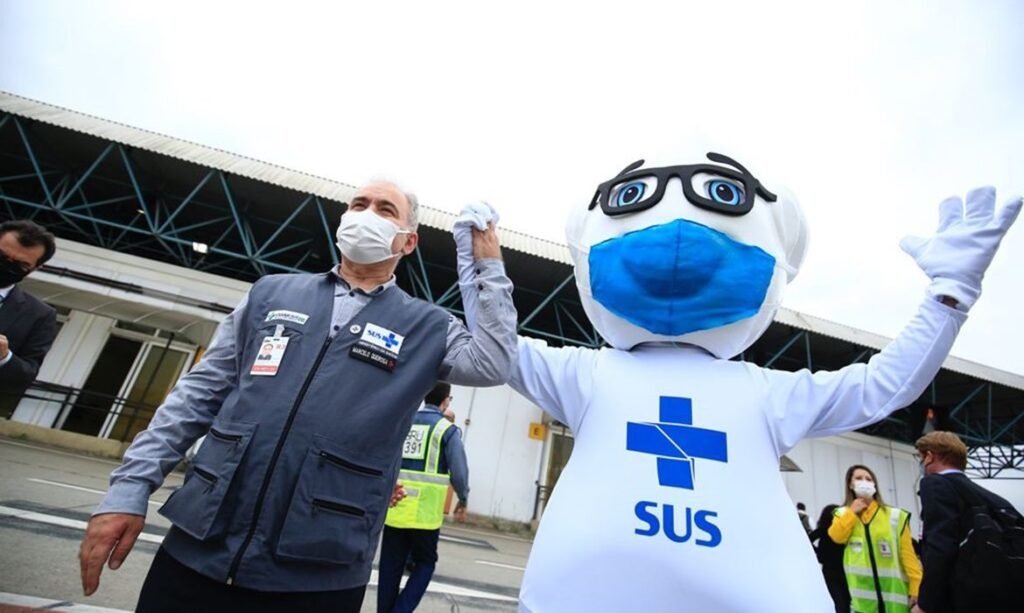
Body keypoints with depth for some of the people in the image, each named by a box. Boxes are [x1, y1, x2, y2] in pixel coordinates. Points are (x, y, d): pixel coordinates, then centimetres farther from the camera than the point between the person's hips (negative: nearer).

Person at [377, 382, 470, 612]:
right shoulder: (447, 430, -6)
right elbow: (459, 472, -4)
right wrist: (463, 501, 12)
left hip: (394, 510, 4)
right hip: (425, 513, -3)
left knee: (391, 567, 15)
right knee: (425, 563, 15)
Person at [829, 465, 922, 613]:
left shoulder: (894, 515, -1)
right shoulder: (844, 514, 5)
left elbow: (907, 554, -2)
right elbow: (837, 537, -14)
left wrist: (916, 588, -8)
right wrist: (852, 512, -10)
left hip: (894, 591, -1)